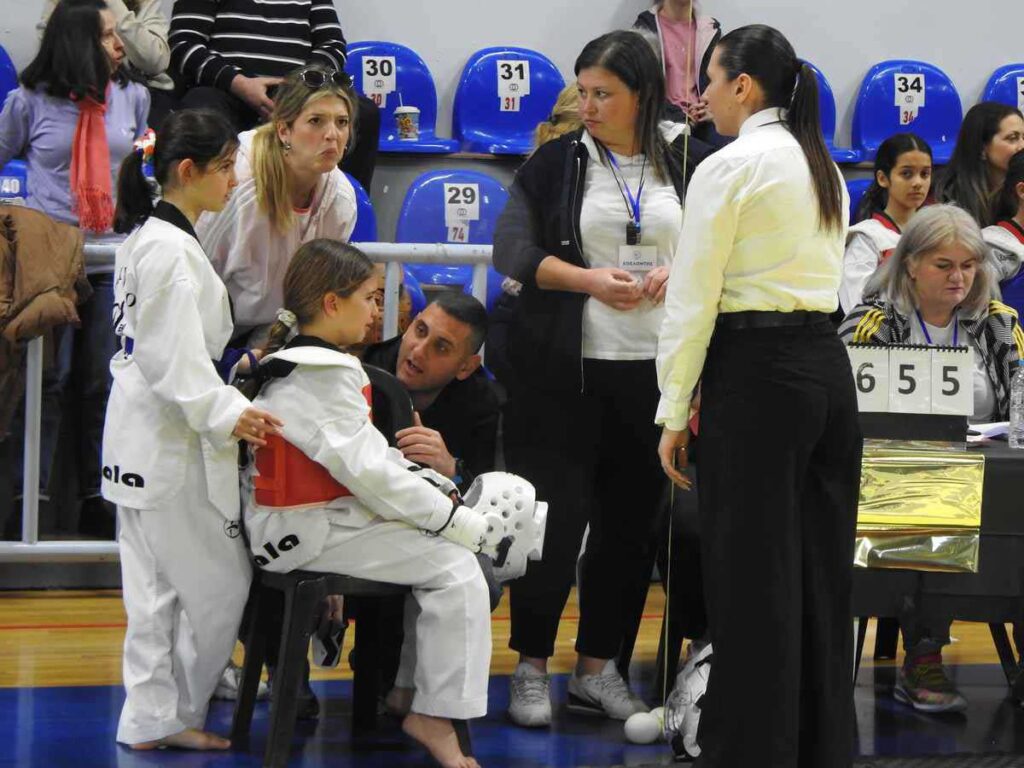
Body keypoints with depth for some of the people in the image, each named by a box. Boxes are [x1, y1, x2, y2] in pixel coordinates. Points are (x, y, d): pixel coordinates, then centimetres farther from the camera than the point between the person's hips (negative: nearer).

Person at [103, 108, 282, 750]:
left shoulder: (149, 238, 13)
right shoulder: (169, 250, -19)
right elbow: (174, 357, -24)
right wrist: (224, 414, -32)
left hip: (144, 439, 11)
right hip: (169, 442, -11)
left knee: (158, 587, 13)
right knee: (218, 586, -1)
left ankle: (154, 718, 18)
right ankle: (170, 716, 9)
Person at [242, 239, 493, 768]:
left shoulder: (297, 363, 14)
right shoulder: (320, 377, -19)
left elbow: (370, 455, 14)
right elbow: (368, 471, -23)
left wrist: (430, 477, 0)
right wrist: (461, 522, -16)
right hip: (307, 535, -11)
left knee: (439, 554, 16)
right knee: (455, 568, -14)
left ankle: (410, 685, 20)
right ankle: (436, 718, -8)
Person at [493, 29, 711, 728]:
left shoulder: (692, 162, 4)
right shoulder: (558, 161, 2)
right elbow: (513, 249, -1)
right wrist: (588, 280, -14)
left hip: (658, 370, 2)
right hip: (566, 365, -2)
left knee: (633, 519, 8)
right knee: (557, 514, 0)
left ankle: (598, 669, 19)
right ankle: (532, 666, 11)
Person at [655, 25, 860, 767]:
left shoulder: (728, 168, -10)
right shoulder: (824, 169, 14)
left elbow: (693, 303, -11)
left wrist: (674, 412, -6)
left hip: (756, 374, -8)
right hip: (829, 368, 8)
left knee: (752, 578, -1)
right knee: (822, 571, 12)